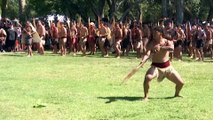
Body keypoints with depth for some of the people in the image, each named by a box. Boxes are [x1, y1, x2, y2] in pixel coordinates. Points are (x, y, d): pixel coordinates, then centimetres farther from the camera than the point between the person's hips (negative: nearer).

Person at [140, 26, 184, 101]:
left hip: (167, 67, 2)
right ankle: (146, 96, -14)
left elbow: (172, 48, -29)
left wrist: (160, 47, -42)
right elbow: (147, 54, -20)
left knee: (180, 83, 1)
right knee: (147, 77, -33)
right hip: (156, 66, -2)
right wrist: (143, 60, -42)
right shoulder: (151, 43, -8)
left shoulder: (167, 42, -6)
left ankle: (176, 94, 34)